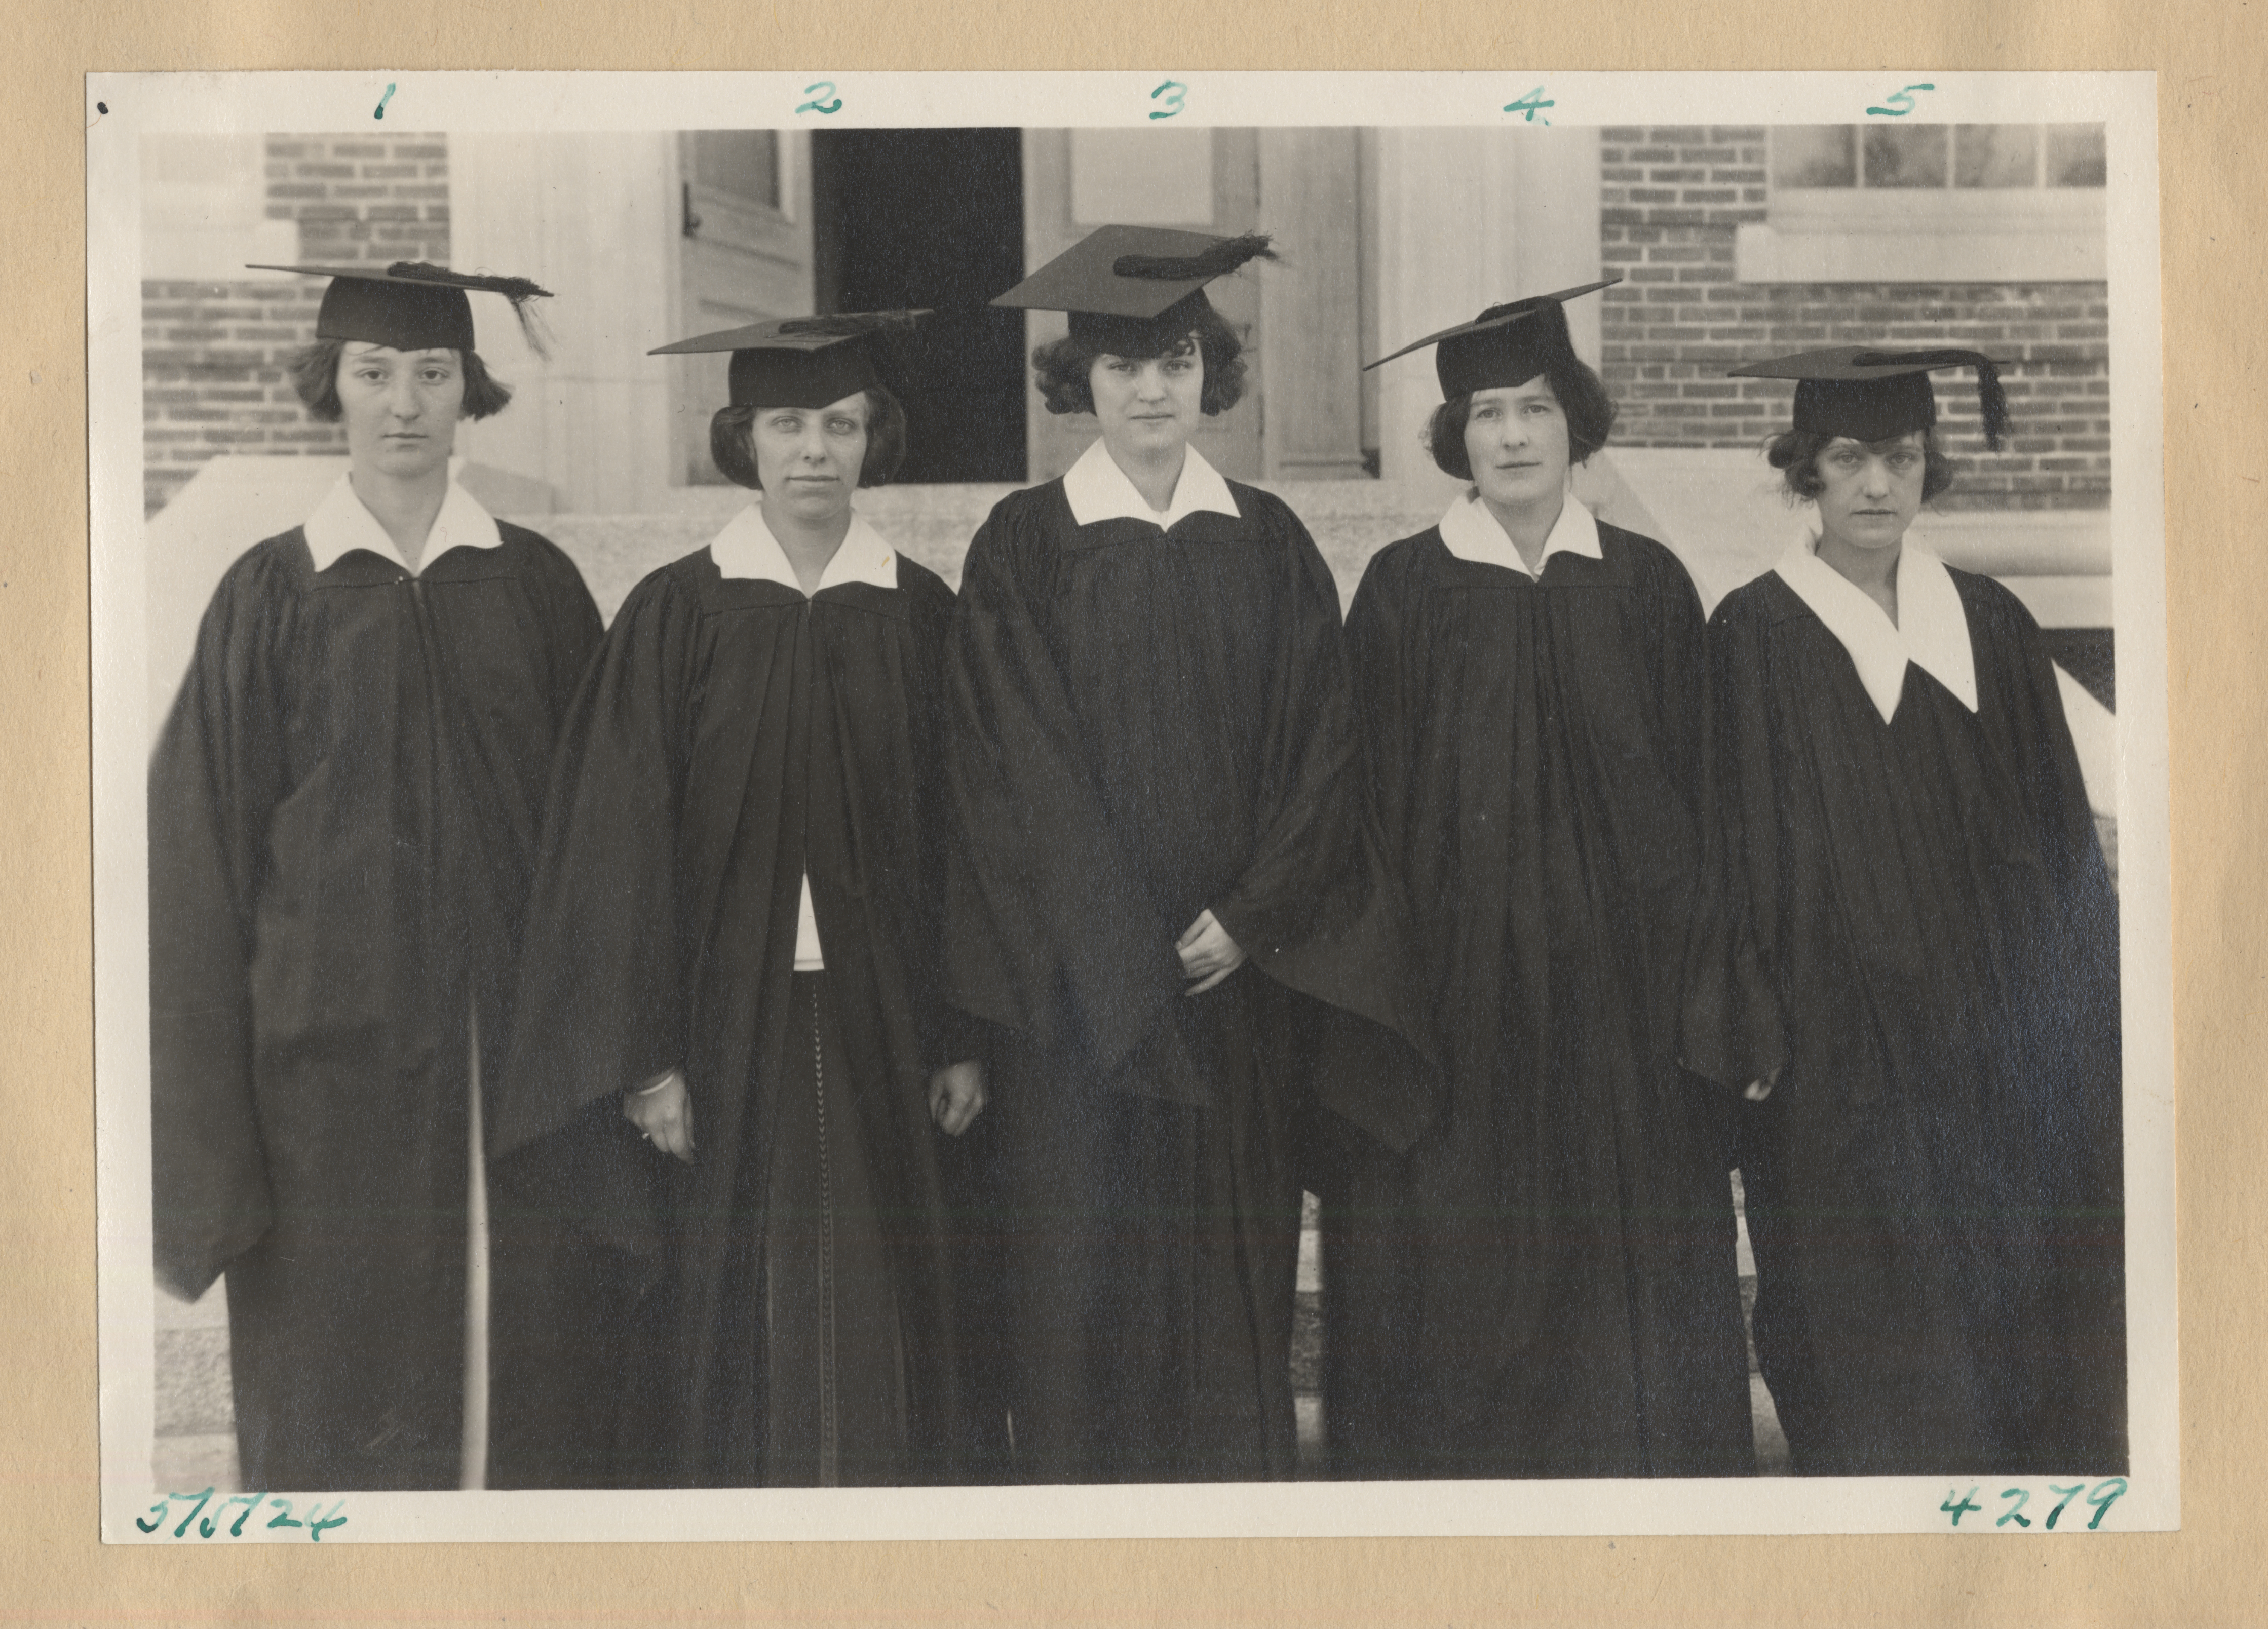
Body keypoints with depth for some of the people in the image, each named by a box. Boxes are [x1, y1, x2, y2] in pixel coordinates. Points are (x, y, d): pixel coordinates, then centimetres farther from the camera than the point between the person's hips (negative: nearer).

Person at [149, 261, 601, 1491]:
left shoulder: (533, 582, 6)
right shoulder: (273, 595, 1)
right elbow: (206, 843, 1)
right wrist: (211, 1106, -3)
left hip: (508, 1038, 2)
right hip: (333, 1051, -1)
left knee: (509, 1372, 5)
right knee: (332, 1389, 3)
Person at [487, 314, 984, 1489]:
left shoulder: (921, 615, 5)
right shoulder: (676, 615, -1)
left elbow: (961, 838, 6)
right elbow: (622, 844, -4)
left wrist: (962, 1039, 2)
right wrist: (645, 1059, -10)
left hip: (877, 1027, 2)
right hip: (722, 1024, -1)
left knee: (871, 1334, 5)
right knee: (724, 1334, 2)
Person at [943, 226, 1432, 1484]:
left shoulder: (1270, 545, 8)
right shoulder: (1023, 546, -1)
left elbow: (1322, 751, 3)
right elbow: (1016, 767, -7)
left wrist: (1250, 917, -9)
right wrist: (1127, 950, -13)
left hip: (1240, 968, 3)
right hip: (1079, 978, -2)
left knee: (1234, 1273, 7)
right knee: (1085, 1264, 0)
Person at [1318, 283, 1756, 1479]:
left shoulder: (1645, 585, 6)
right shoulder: (1402, 589, 1)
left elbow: (1693, 791, 7)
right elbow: (1363, 795, 1)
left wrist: (1698, 965, 1)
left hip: (1619, 966, 1)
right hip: (1453, 966, -1)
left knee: (1620, 1236, 5)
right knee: (1458, 1247, 2)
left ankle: (1630, 1462, 17)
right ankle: (1453, 1465, 14)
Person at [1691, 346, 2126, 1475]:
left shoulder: (1990, 627, 8)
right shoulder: (1753, 639, -3)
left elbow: (2060, 841, 11)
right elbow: (1732, 854, -5)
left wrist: (2080, 1025, 6)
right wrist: (1747, 1031, -11)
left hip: (2004, 1047, 4)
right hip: (1842, 1058, -4)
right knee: (1874, 1372, 1)